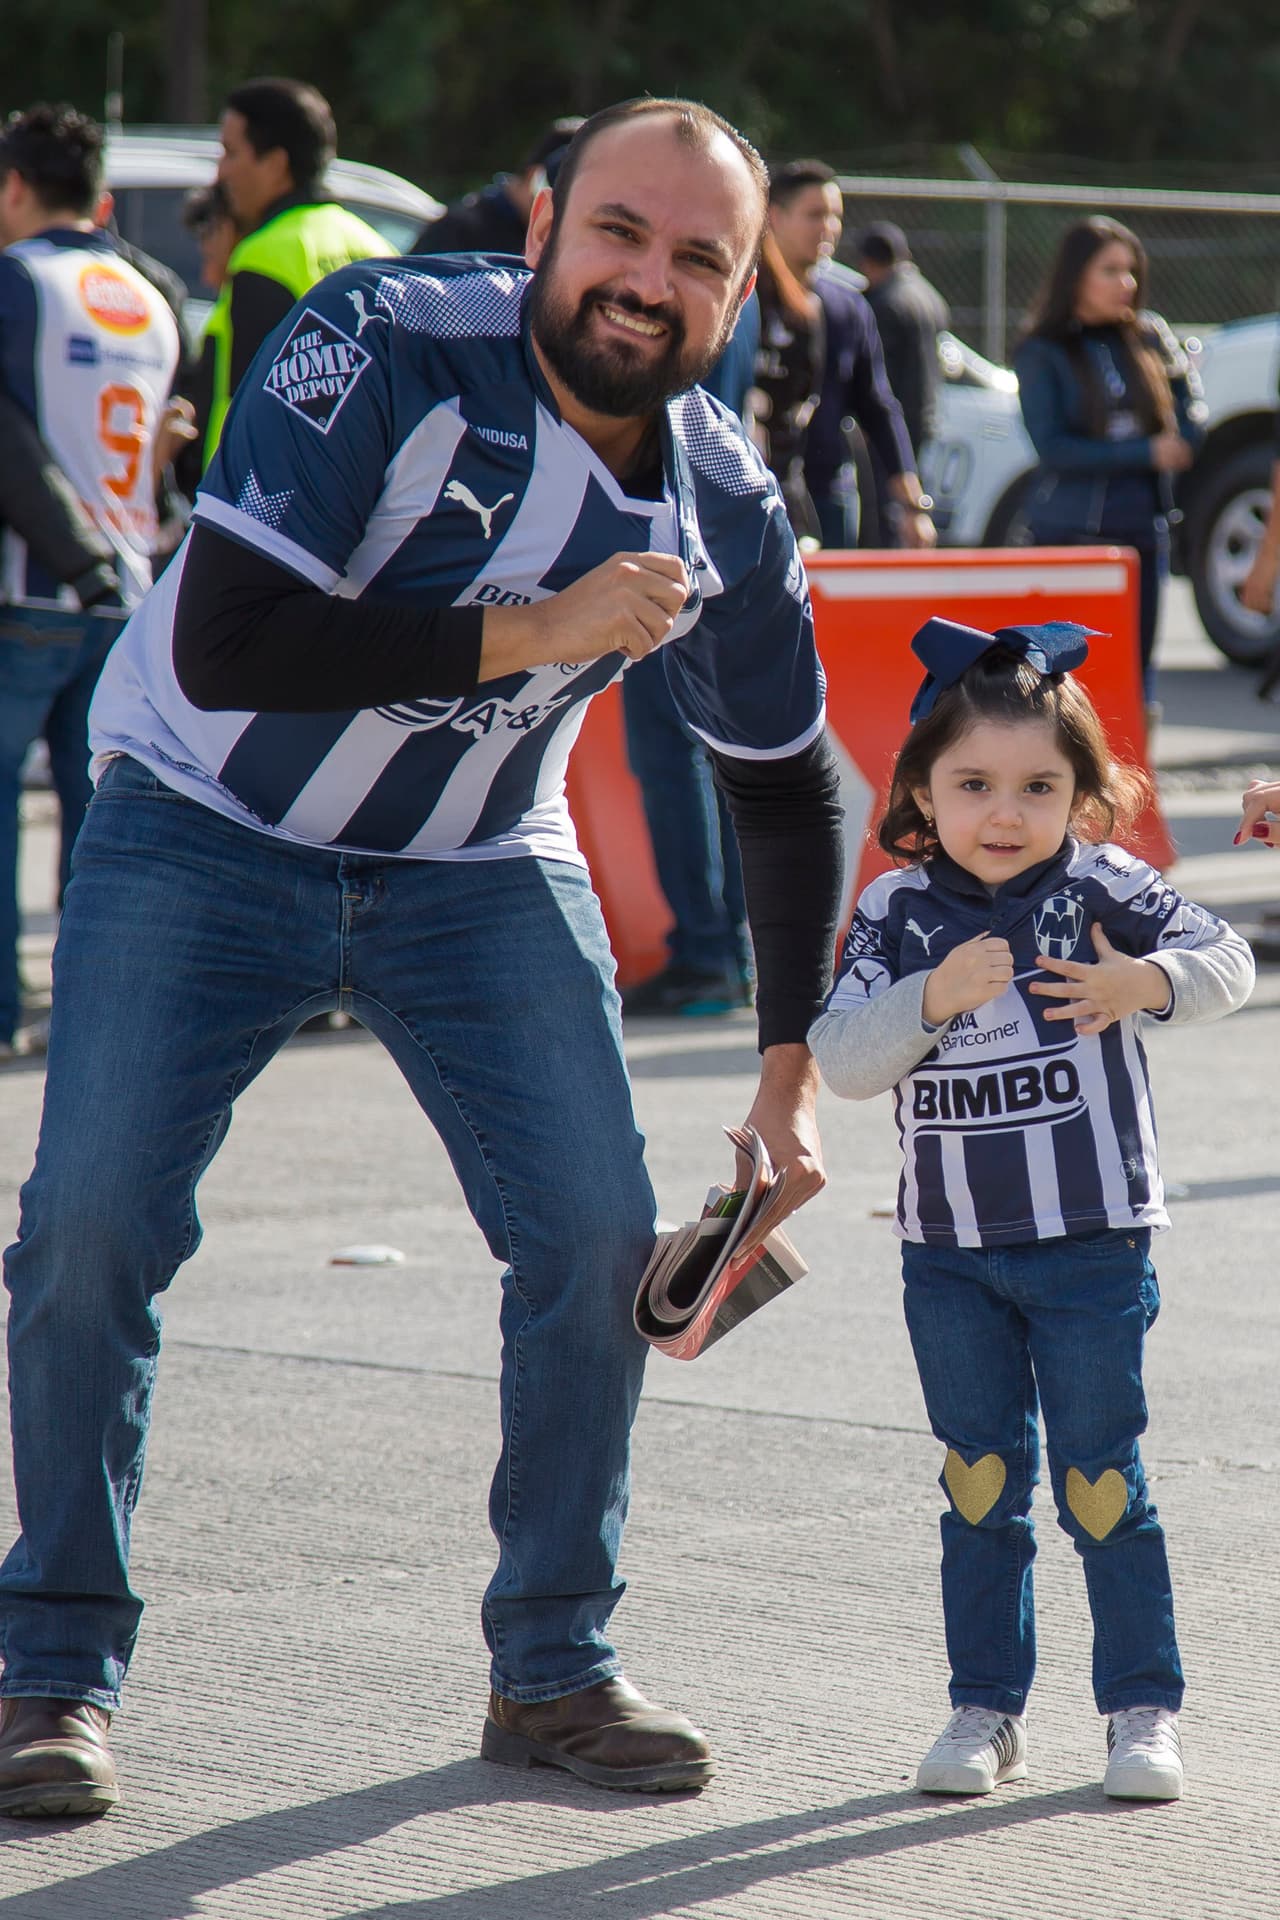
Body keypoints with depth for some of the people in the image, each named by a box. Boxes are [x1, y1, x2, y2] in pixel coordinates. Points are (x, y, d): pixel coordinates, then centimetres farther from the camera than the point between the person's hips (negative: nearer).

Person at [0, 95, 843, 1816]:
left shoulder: (723, 511, -10)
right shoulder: (384, 350, -26)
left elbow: (787, 788, 6)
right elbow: (223, 650, -33)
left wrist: (792, 1060, 5)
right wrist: (532, 634, -31)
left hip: (479, 874, 4)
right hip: (204, 829, -4)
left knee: (600, 1234, -7)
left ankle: (552, 1665, 12)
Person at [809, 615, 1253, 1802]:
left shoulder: (1103, 890, -5)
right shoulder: (896, 915, -1)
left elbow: (1227, 961, -8)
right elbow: (842, 1060, -8)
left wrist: (1149, 980, -28)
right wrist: (934, 997, -24)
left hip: (1091, 1245, -2)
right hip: (949, 1253, 2)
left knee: (1100, 1482, 2)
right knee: (980, 1482, 10)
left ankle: (1143, 1706, 12)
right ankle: (985, 1708, 18)